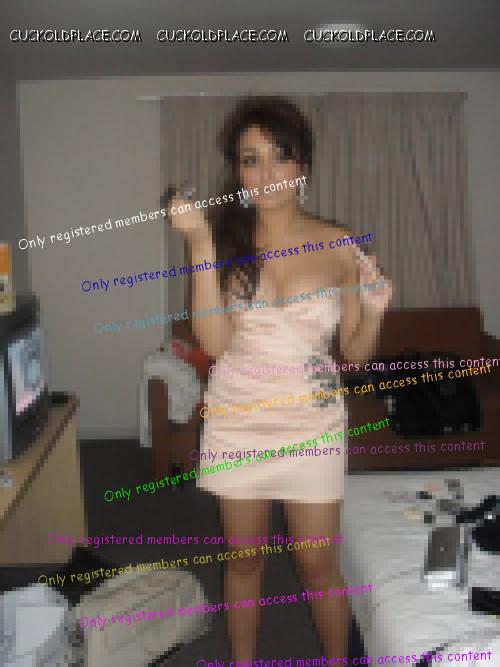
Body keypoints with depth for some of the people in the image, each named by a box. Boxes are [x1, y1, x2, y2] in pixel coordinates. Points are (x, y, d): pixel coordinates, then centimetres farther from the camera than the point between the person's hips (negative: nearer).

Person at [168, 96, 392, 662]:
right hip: (237, 422, 1)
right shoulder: (226, 242, -7)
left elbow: (354, 354, 0)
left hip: (312, 423, 0)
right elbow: (214, 341, -18)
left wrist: (375, 310, -20)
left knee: (319, 567, 11)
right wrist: (201, 245, -22)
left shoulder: (338, 247, -6)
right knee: (243, 560, 17)